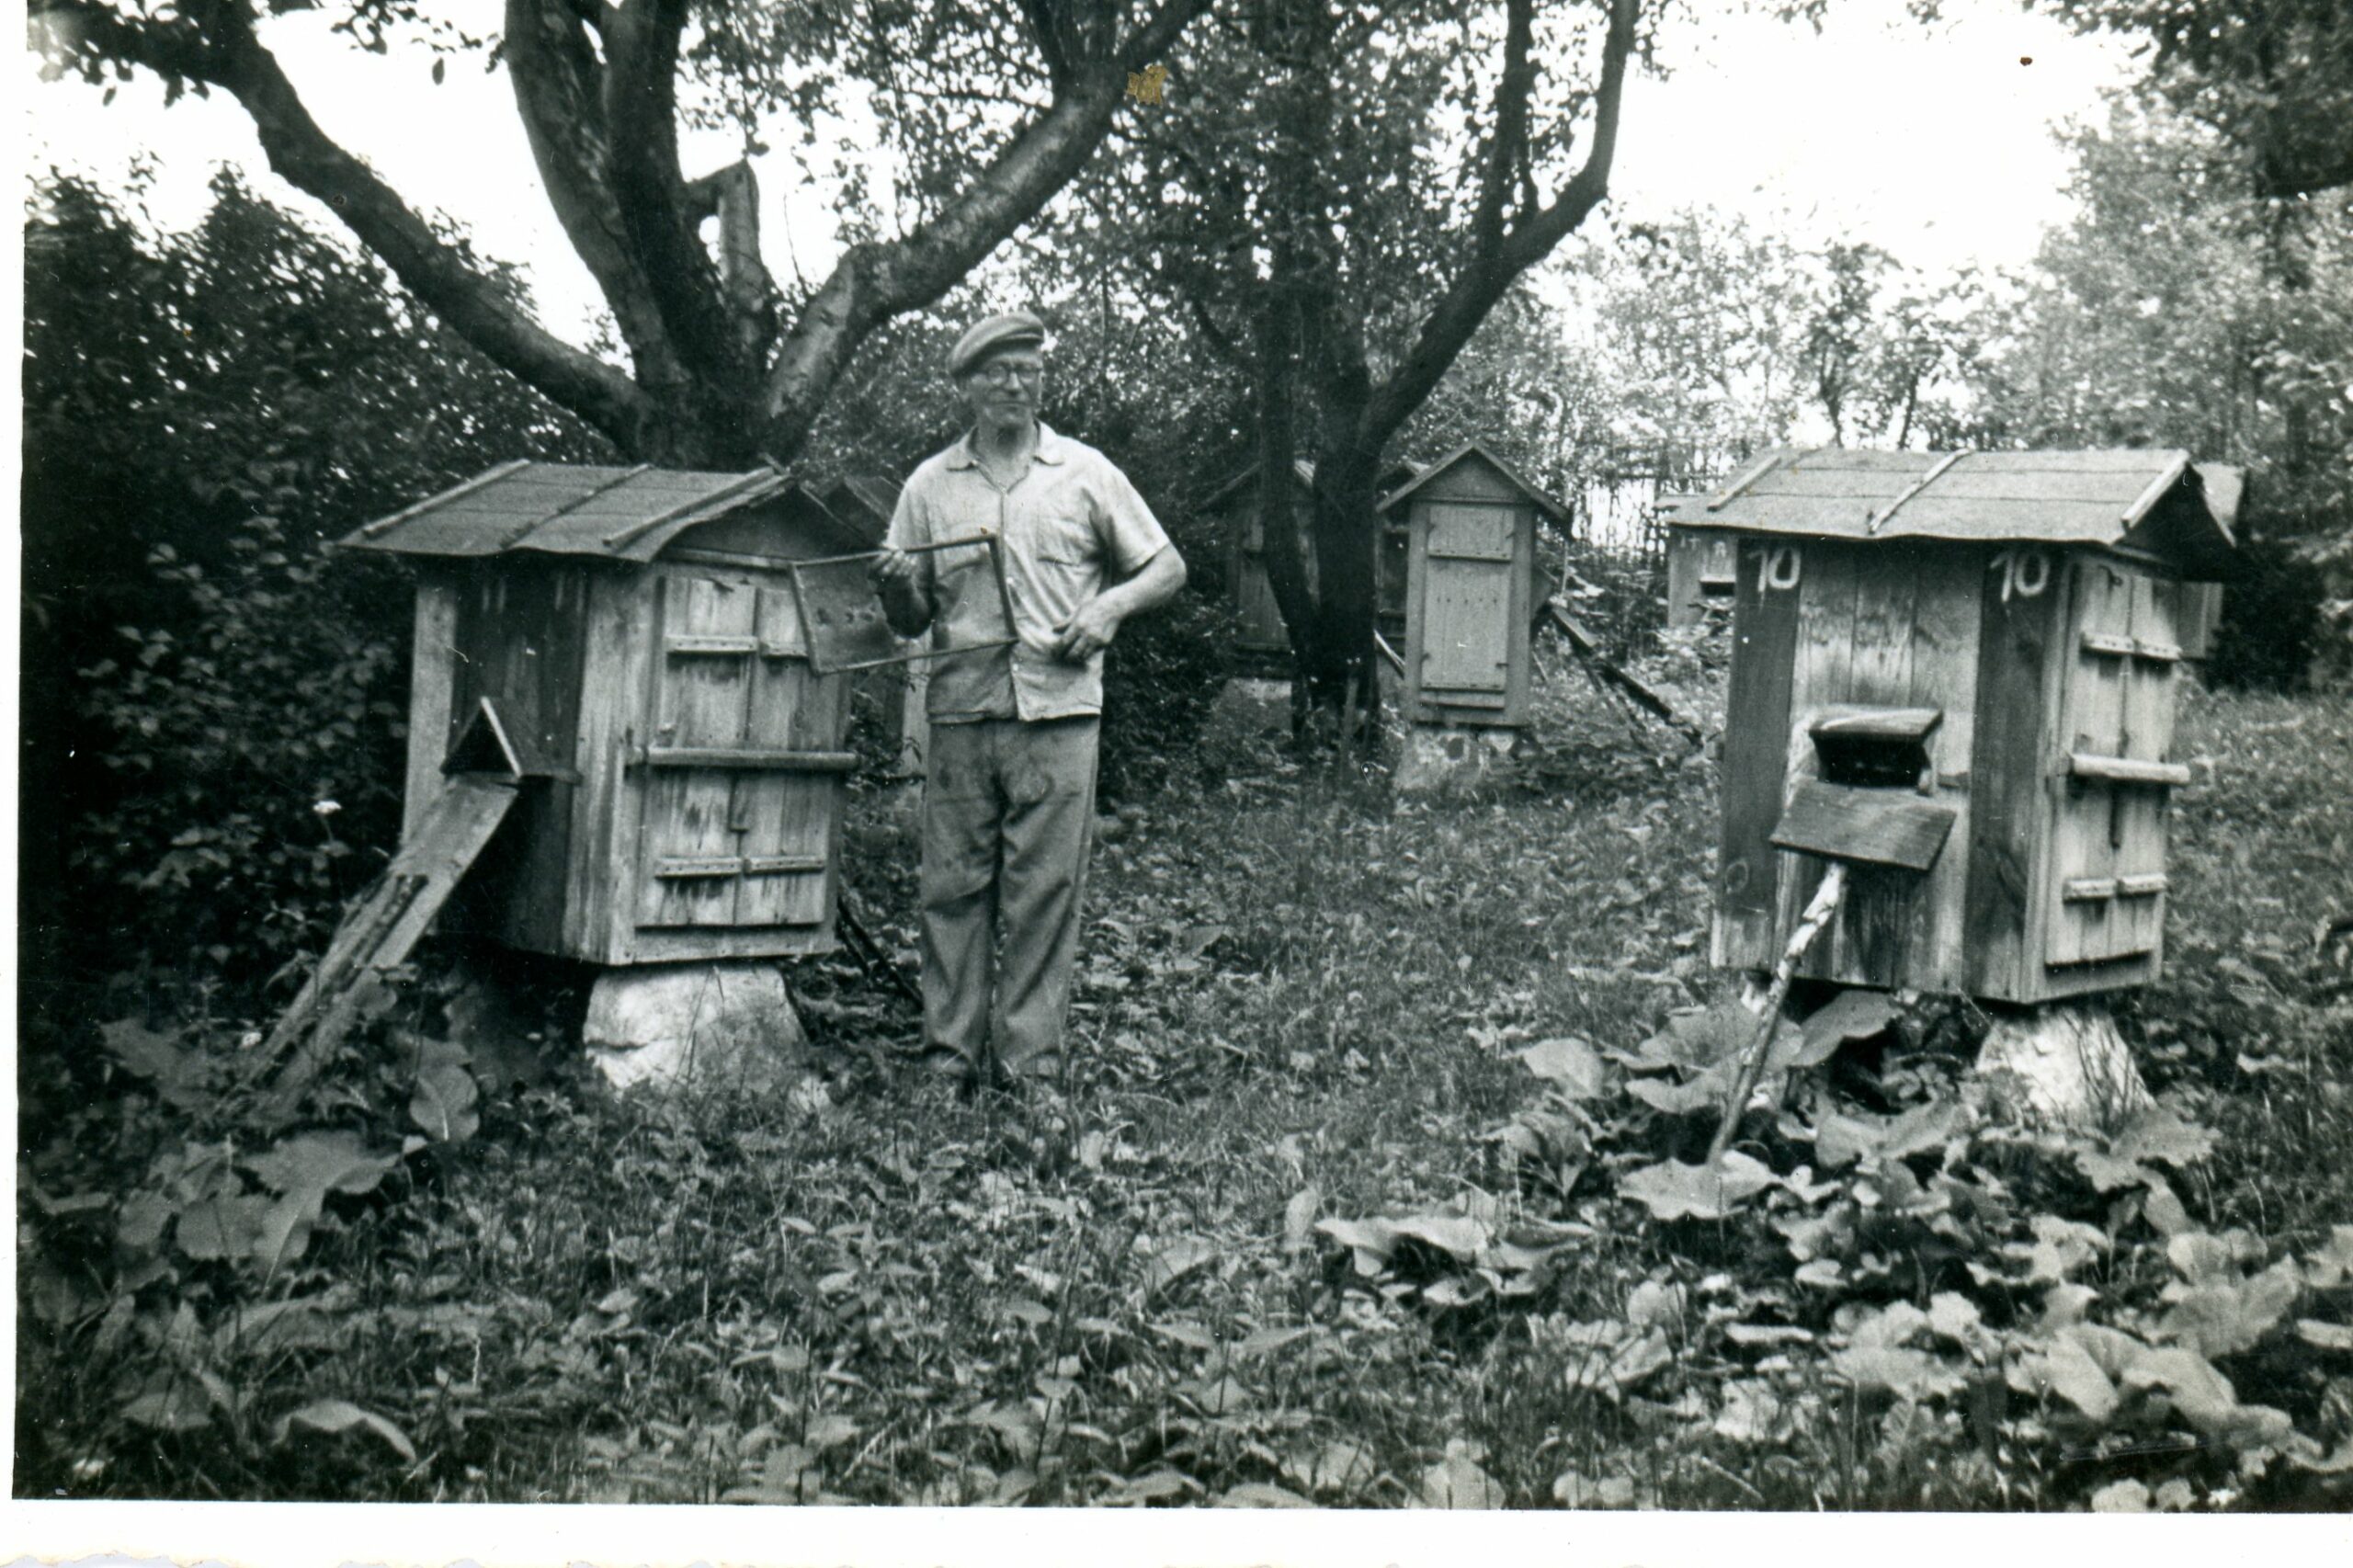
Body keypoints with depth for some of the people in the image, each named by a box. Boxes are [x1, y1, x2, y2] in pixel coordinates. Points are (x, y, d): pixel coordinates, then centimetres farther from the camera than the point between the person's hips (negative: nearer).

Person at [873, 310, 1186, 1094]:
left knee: (1046, 888, -3)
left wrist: (1110, 604, -4)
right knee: (954, 888, 1)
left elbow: (1167, 566, 14)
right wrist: (894, 584, -7)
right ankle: (950, 1056, 7)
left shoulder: (1084, 472, 10)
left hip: (1058, 711, -1)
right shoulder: (930, 486, 13)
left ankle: (1030, 1059, 2)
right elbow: (910, 620, 15)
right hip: (961, 710, 2)